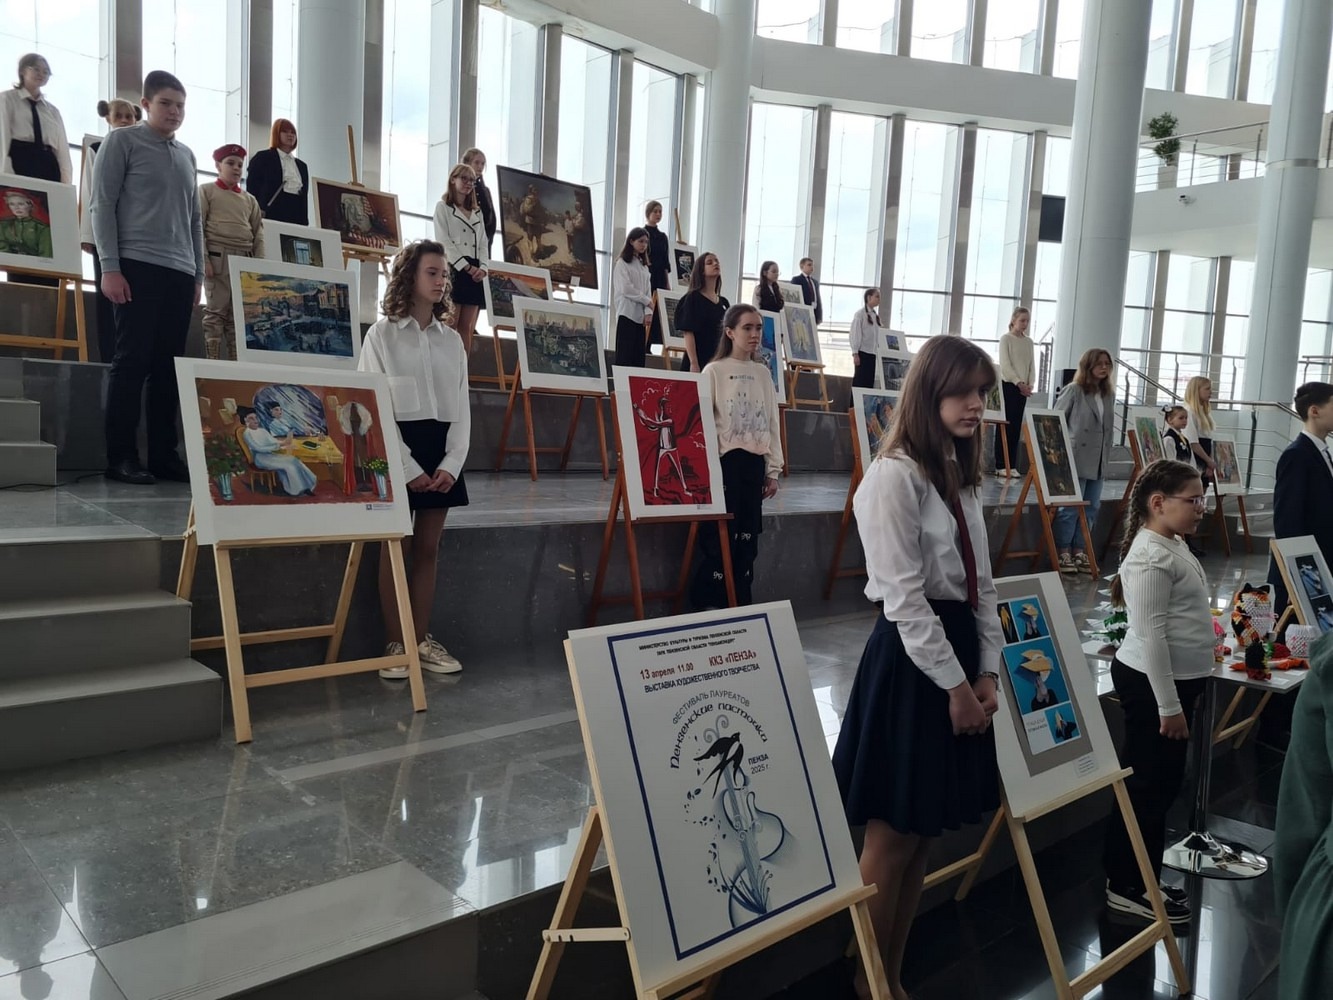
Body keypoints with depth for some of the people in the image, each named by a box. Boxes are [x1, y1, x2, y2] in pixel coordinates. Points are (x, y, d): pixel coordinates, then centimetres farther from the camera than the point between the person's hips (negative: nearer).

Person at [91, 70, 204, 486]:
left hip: (180, 272, 5)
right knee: (132, 360, -7)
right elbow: (103, 205, -2)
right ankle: (121, 455, -3)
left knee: (169, 365, 4)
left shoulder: (186, 155, 21)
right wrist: (109, 267, -11)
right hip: (137, 266, -5)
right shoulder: (122, 141, 4)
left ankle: (163, 453, 8)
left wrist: (198, 273, 14)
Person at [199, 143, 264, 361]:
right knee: (216, 310, -7)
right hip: (218, 256, -4)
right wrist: (203, 259, -13)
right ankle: (212, 360, -7)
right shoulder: (206, 191, 6)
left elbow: (258, 234, 14)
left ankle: (236, 360, 5)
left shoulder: (249, 199, 18)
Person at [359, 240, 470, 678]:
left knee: (428, 547, 7)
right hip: (397, 447, -4)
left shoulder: (452, 339, 12)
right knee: (396, 547, 0)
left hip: (442, 450, 4)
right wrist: (407, 467, -15)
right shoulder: (382, 334, -1)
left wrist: (452, 463, -6)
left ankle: (422, 640, 14)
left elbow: (461, 407, 9)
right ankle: (395, 644, 7)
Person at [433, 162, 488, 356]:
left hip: (475, 271, 5)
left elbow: (483, 243, 15)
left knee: (467, 327, 1)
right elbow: (444, 241, -6)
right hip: (453, 268, -5)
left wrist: (482, 268, -4)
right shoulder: (443, 207, 6)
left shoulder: (477, 212, 23)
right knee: (450, 326, -11)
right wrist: (466, 267, -14)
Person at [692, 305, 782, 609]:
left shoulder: (763, 373, 11)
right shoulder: (714, 370, -4)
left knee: (747, 538, 8)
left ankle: (741, 608, 17)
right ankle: (707, 606, 5)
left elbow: (772, 423, 12)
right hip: (725, 462, -5)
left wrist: (773, 470, 9)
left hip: (754, 463, 5)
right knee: (720, 538, -5)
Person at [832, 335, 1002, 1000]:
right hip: (910, 660, -9)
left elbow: (980, 583, 14)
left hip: (959, 650, 9)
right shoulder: (894, 476, -14)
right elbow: (904, 596, -18)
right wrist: (954, 684, -14)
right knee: (893, 836, 2)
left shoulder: (962, 475, 13)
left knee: (924, 833, 14)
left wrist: (987, 670, 6)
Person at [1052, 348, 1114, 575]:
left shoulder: (1109, 394, 13)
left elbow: (1108, 428, 16)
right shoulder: (1073, 391, -4)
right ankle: (1063, 553, 5)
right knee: (1071, 506, -4)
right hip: (1075, 459, -6)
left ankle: (1079, 551, 16)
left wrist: (1107, 457, 12)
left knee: (1091, 507, 7)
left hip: (1098, 462, 6)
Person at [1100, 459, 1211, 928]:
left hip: (1174, 680, 10)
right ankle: (1127, 889, 14)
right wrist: (1168, 705, -21)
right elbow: (1151, 635, -23)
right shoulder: (1150, 557, -21)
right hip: (1151, 683, -10)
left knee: (1161, 784, 17)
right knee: (1147, 787, 0)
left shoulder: (1173, 545, 11)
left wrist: (1179, 695, 21)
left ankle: (1141, 879, 29)